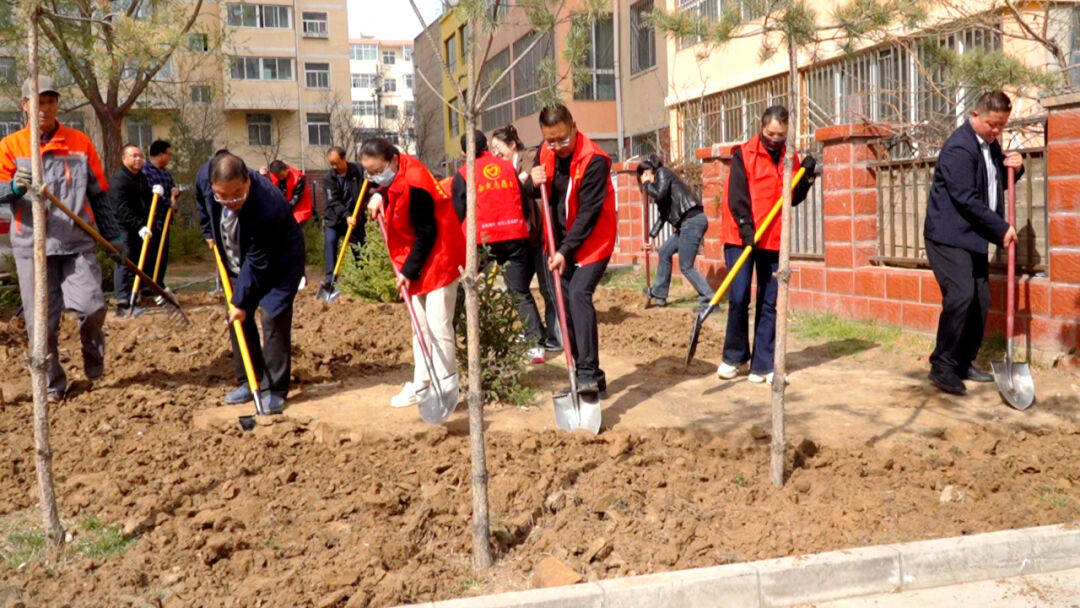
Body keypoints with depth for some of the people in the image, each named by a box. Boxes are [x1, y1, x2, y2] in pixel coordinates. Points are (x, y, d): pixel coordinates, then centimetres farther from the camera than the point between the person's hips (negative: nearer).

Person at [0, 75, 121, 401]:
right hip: (32, 246, 0)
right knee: (41, 320, 2)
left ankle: (93, 360, 16)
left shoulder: (80, 142, 9)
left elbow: (99, 193, 13)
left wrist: (112, 234, 11)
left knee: (92, 306, -14)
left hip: (78, 242, 0)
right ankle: (52, 384, 18)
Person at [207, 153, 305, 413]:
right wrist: (212, 233, 12)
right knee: (237, 320, 8)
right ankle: (248, 383, 19)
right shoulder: (209, 178, -20)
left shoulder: (267, 207, -39)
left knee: (273, 318, -15)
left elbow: (258, 263, -30)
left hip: (278, 264, -7)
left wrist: (241, 301, -25)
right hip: (240, 264, 7)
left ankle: (274, 390, -6)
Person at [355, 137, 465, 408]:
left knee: (438, 325, -7)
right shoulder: (394, 177, 1)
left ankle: (445, 386, 2)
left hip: (439, 258, -10)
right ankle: (421, 383, 20)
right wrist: (378, 196, 4)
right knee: (421, 325, 13)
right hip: (417, 264, 10)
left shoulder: (414, 186, -26)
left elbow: (426, 234, -22)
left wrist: (409, 270, -19)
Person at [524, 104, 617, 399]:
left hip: (591, 242, -7)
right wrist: (533, 182, -8)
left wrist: (566, 250, -23)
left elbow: (588, 212, -20)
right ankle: (590, 378, 16)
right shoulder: (547, 154, 4)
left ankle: (589, 373, -26)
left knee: (578, 295, -25)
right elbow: (540, 195, 15)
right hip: (563, 244, 7)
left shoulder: (594, 160, -18)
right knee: (566, 306, 6)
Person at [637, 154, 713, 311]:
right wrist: (651, 236, 27)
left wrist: (646, 184, 1)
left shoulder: (663, 173, -1)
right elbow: (663, 214, 28)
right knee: (665, 251, 21)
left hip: (692, 220, -10)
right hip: (687, 223, 10)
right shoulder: (659, 181, 24)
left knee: (686, 267, -8)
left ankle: (709, 300, -6)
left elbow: (659, 195, -18)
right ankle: (659, 293, 32)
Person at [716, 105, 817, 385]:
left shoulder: (790, 158, 11)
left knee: (770, 304, 4)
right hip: (741, 238, -4)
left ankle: (762, 365, 9)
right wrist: (746, 229, -20)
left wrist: (806, 176, -3)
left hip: (774, 241, 4)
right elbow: (737, 196, -10)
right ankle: (733, 356, 13)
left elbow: (794, 198, 13)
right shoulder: (744, 155, -2)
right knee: (739, 298, -5)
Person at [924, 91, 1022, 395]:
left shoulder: (990, 145, 14)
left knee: (980, 300, 6)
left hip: (974, 237, 9)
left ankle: (964, 363, 16)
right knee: (960, 295, -19)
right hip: (948, 235, -9)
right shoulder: (958, 147, -16)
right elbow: (967, 199, -20)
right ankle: (941, 366, -12)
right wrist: (1002, 229, -13)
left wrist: (1015, 166, 5)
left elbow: (999, 182, 28)